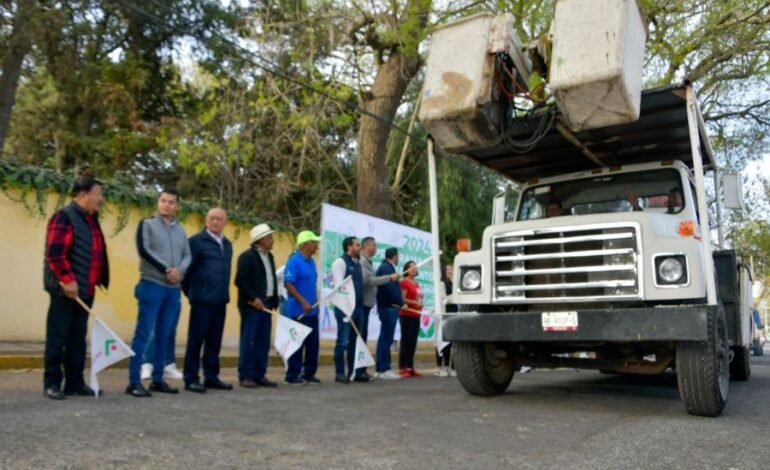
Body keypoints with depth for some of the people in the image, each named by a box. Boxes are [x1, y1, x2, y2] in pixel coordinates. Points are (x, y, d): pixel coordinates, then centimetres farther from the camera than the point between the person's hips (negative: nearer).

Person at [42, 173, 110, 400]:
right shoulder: (64, 217, -10)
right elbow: (54, 252, -19)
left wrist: (96, 280, 16)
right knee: (58, 338, 0)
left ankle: (75, 382, 18)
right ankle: (51, 383, 9)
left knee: (78, 338, 11)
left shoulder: (91, 220, 17)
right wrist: (68, 279, -21)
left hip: (85, 290, 9)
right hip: (65, 290, -8)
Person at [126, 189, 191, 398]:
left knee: (165, 335, 8)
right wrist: (166, 270, -15)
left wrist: (180, 270, -12)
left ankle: (157, 380, 16)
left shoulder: (180, 230, 14)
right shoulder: (147, 224, 1)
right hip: (151, 286, -5)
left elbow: (188, 255, 9)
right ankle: (134, 382, -2)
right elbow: (144, 250, -11)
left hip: (174, 289, 5)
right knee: (143, 334, -5)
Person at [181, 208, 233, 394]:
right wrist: (189, 291, -1)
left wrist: (224, 293, 15)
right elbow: (188, 267, -6)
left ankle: (211, 377, 20)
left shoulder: (227, 245, 16)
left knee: (214, 341, 11)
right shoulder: (197, 241, -5)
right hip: (202, 299, -6)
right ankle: (191, 379, 7)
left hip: (220, 300, 6)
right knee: (196, 340, 0)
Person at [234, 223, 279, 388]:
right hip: (252, 305, -7)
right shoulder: (247, 256, -9)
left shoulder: (269, 256, 16)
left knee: (263, 343, 8)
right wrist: (253, 299, -17)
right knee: (248, 342, -2)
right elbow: (240, 280, -15)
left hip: (266, 304, 8)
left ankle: (259, 375, 15)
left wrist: (274, 302, 9)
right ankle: (245, 376, 5)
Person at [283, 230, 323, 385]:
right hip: (298, 311, -8)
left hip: (312, 311, 8)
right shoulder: (294, 261, -13)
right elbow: (288, 283, -19)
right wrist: (303, 302, -22)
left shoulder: (311, 261, 13)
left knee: (313, 343, 10)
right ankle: (293, 375, 11)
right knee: (297, 344, 0)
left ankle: (309, 374, 21)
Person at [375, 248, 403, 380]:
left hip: (387, 307, 10)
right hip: (389, 307, -10)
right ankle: (384, 369, -4)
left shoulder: (385, 267, 18)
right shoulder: (386, 268, -13)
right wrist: (400, 302, -12)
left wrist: (399, 302, 0)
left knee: (384, 338, 13)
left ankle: (379, 369, 18)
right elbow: (389, 287, -22)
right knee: (386, 339, -7)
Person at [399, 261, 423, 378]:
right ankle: (402, 368, -3)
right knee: (406, 341, -6)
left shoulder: (416, 283, 18)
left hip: (416, 315, 8)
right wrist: (415, 303, -17)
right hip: (406, 315, -8)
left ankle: (410, 368, 14)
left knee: (413, 342, 8)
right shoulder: (404, 282, -6)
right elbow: (402, 299, -15)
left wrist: (421, 303, 7)